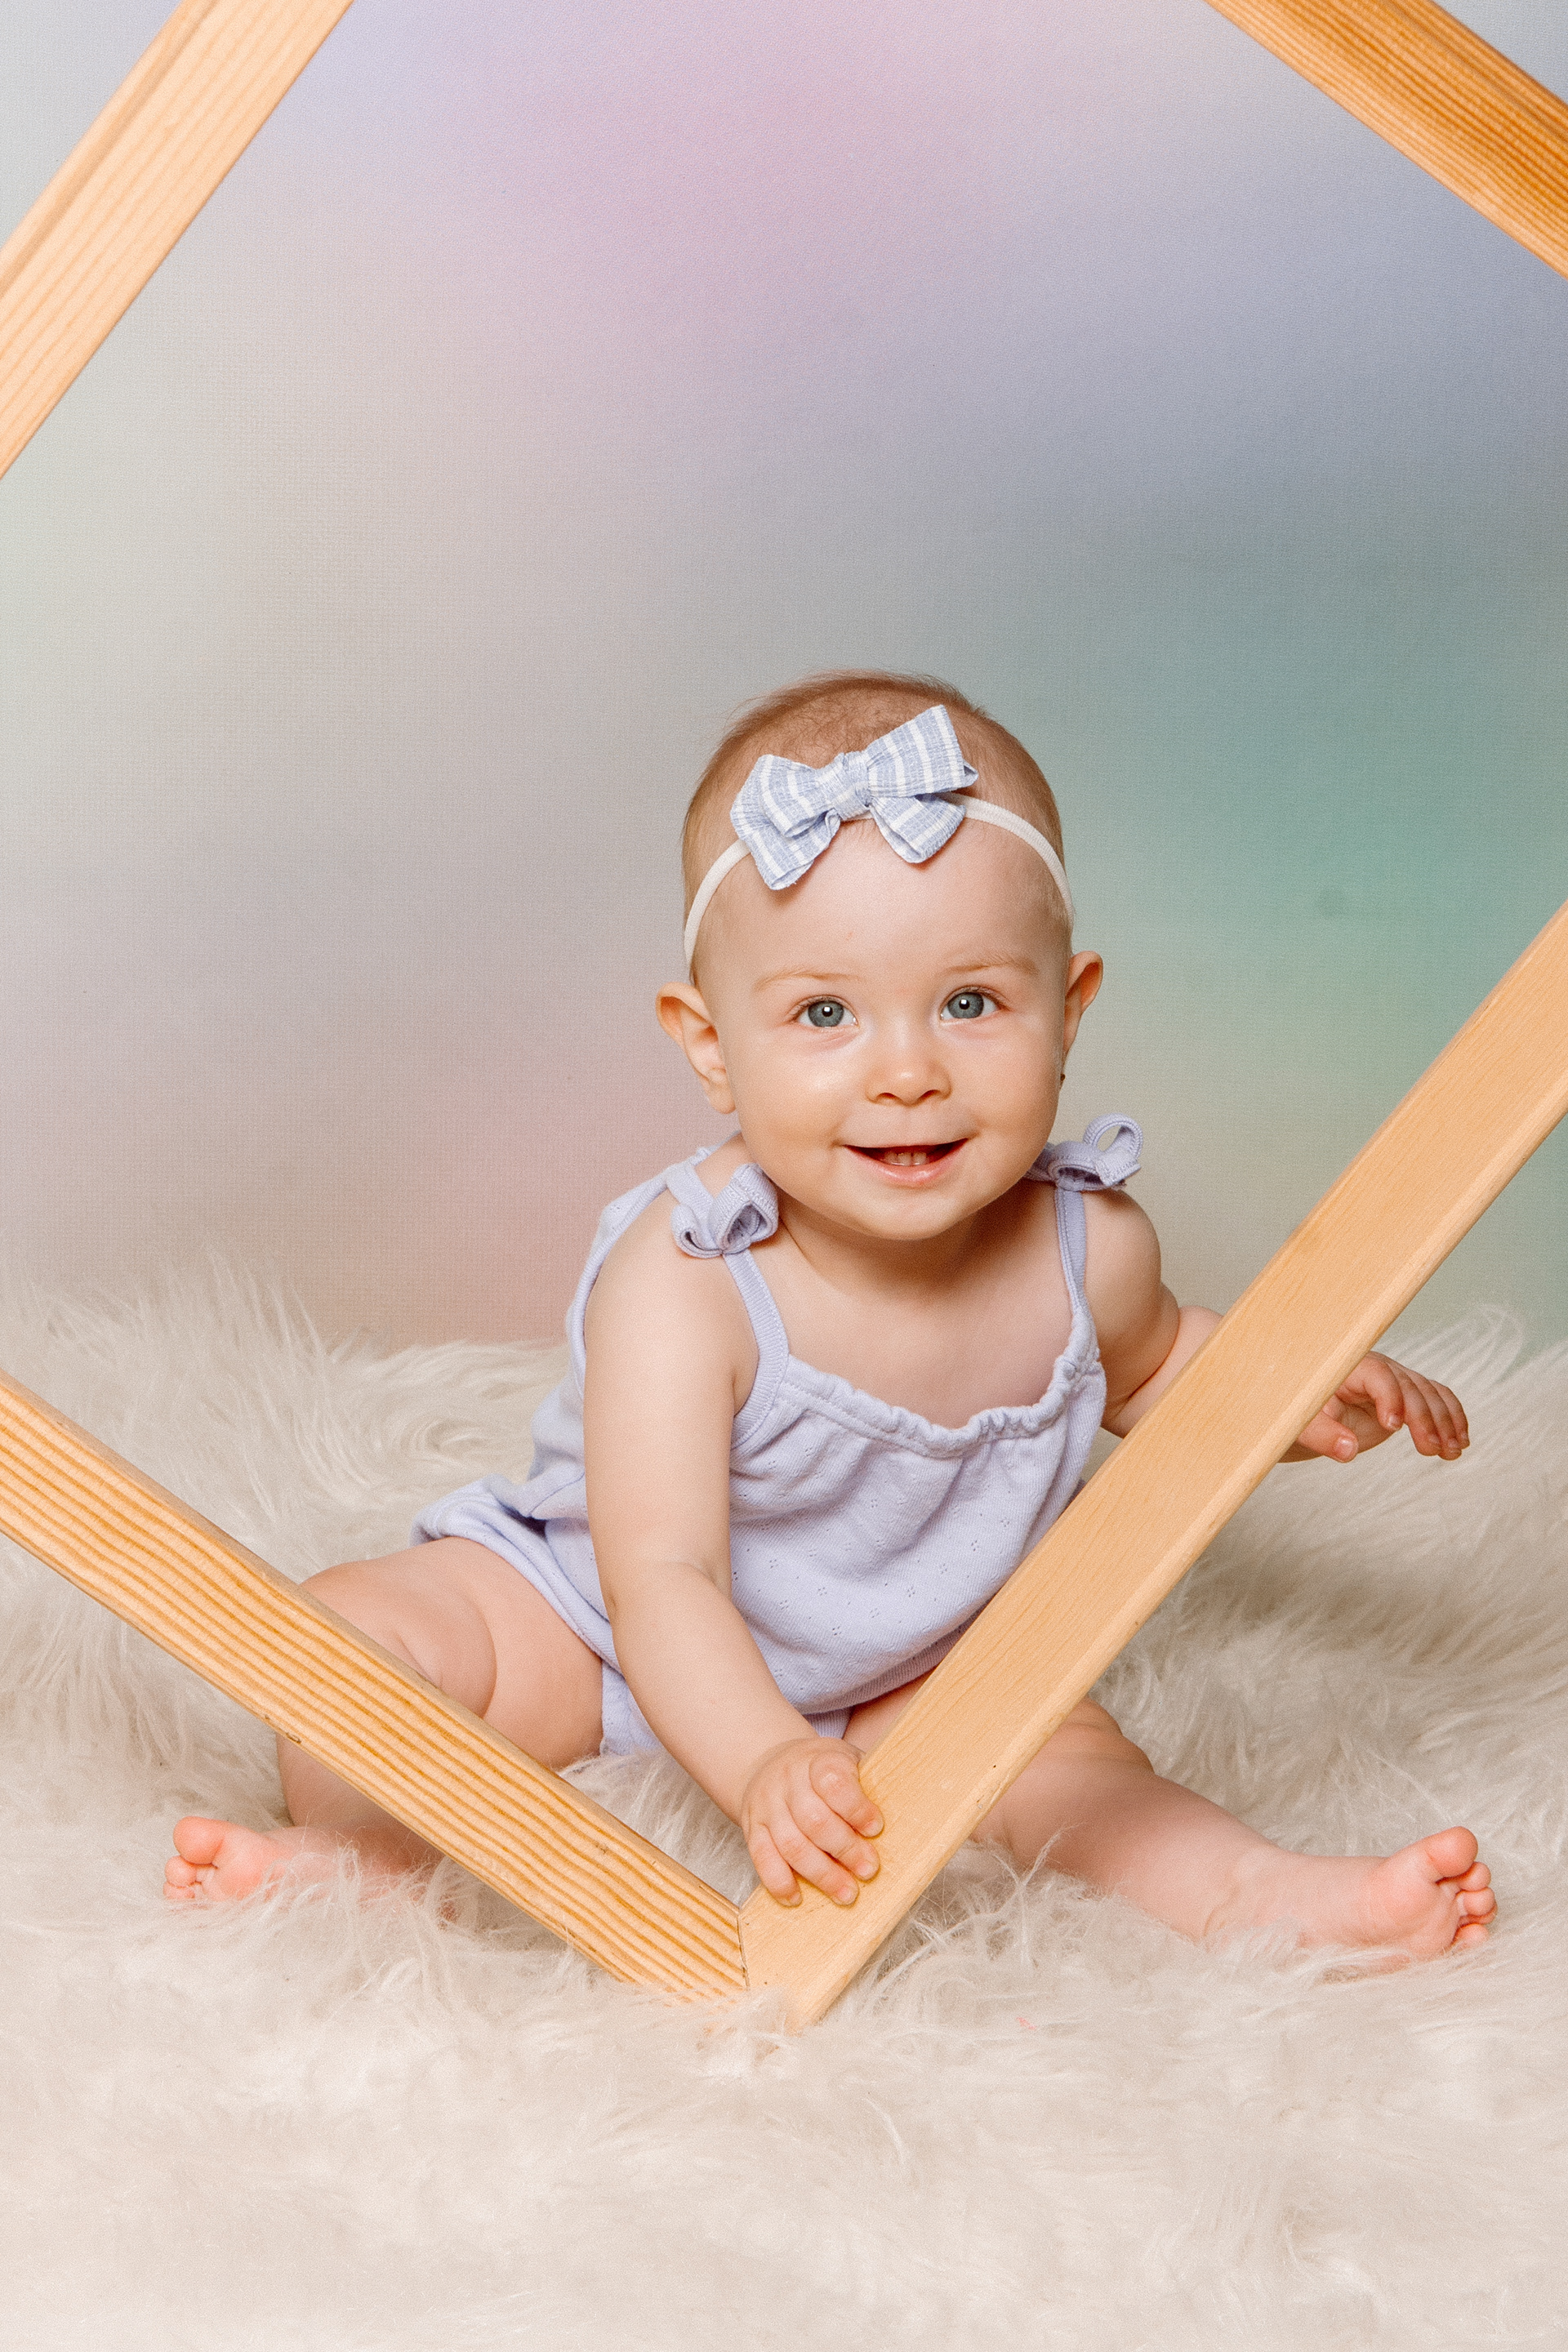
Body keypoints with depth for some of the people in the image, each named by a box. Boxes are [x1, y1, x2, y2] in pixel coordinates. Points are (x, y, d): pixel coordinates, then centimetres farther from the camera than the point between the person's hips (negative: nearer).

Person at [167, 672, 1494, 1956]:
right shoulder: (681, 1283, -34)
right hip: (585, 1626, -3)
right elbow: (661, 1581, -37)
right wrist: (762, 1764, -54)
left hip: (904, 1675, 3)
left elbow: (1153, 1367, 8)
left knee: (1049, 1737, -21)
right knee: (360, 1624, -22)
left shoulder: (1085, 1248, -17)